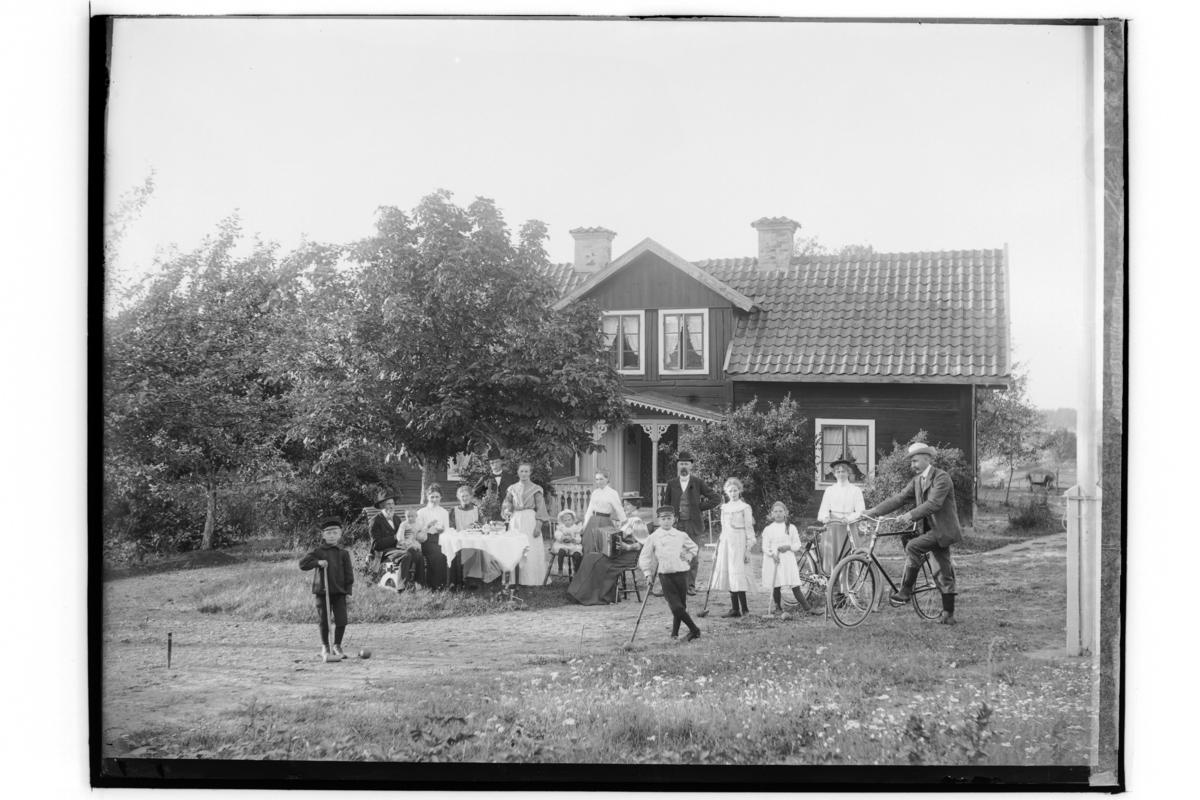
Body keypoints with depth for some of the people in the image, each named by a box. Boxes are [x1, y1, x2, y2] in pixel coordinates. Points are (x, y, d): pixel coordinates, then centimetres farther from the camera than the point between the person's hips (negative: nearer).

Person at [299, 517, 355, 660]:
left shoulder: (343, 553, 5)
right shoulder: (317, 551, 2)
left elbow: (348, 571, 4)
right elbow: (302, 564, -2)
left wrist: (349, 588, -4)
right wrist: (318, 562, -16)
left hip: (339, 591, 1)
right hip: (322, 591, -1)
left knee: (341, 619, -3)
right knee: (324, 620, 4)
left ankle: (337, 646, 12)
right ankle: (325, 646, 20)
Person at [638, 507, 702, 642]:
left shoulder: (681, 536, 5)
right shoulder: (653, 538, 0)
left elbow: (694, 548, 22)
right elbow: (644, 557, 5)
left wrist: (688, 556, 5)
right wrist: (648, 573, -1)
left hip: (681, 573, 2)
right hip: (665, 576, -2)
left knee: (681, 605, 7)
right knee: (676, 606, -11)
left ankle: (674, 632, 23)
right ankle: (694, 630, -1)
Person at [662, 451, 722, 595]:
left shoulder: (698, 483, 3)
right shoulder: (671, 484, 9)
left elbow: (716, 498, 3)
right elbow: (667, 504, 15)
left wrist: (700, 507, -2)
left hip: (693, 524, -1)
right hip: (677, 524, 1)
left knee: (693, 556, -1)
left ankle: (691, 585, 7)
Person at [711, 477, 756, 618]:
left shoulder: (745, 507, -2)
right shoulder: (724, 508, 14)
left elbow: (749, 528, -4)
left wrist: (748, 548, -9)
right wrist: (719, 544, 15)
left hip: (738, 543, -6)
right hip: (725, 542, 6)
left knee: (737, 574, -12)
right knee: (727, 574, 3)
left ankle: (744, 608, -10)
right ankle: (735, 608, 8)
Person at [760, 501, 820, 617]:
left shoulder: (791, 528, 7)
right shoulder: (768, 529, 4)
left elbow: (797, 544, 7)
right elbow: (765, 546, 0)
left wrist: (789, 546, -12)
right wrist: (772, 554, -18)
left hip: (788, 559, 0)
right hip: (773, 560, 0)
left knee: (795, 586, -4)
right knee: (776, 586, 1)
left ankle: (808, 608, -3)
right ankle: (778, 608, 15)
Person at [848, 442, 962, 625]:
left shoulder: (942, 477, -14)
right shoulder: (917, 481, 10)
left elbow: (934, 503, -26)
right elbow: (898, 499, 4)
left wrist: (910, 515, -36)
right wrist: (869, 512, -6)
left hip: (942, 530, -8)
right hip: (930, 529, 8)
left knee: (913, 547, -25)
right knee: (942, 574, 10)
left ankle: (905, 591, -16)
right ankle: (948, 615, 14)